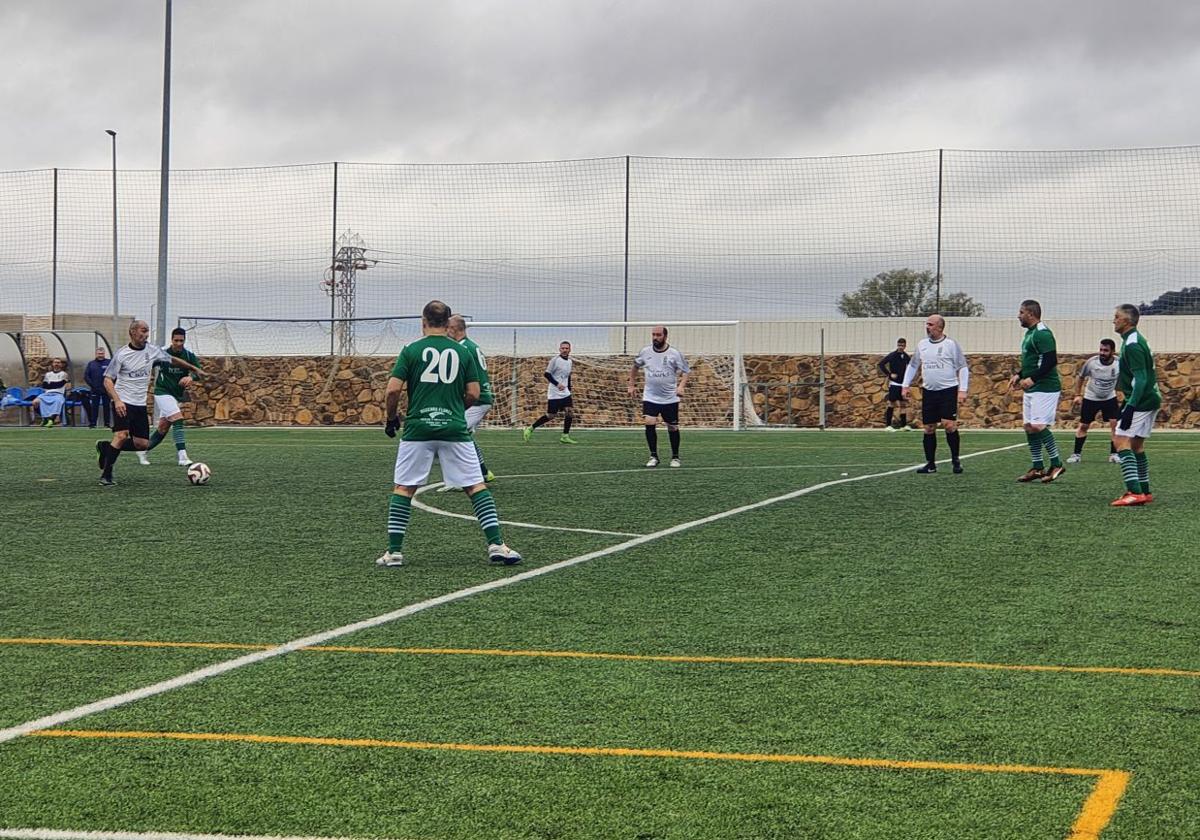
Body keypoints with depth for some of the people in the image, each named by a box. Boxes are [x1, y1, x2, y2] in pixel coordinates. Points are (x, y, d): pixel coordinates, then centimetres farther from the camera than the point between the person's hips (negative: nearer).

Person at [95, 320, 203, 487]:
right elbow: (108, 380, -9)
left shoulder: (153, 350, 4)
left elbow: (172, 360, 21)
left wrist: (193, 368, 28)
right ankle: (106, 475, -11)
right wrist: (117, 400, -24)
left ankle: (105, 447, 22)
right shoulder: (121, 354, -9)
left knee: (142, 444, 1)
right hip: (123, 403, -6)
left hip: (140, 404, 6)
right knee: (122, 436, -23)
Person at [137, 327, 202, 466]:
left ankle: (143, 452, 26)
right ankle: (182, 456, -26)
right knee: (178, 419, -22)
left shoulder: (189, 355, -4)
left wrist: (190, 377, -36)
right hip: (163, 392, -5)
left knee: (163, 429, 8)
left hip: (178, 395, 5)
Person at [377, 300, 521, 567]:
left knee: (403, 488, 8)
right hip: (455, 429, 1)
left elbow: (393, 389, -5)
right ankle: (496, 545, -3)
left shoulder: (411, 350, 1)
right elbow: (473, 393, 6)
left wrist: (390, 417, 11)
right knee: (476, 485, 5)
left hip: (418, 428, -1)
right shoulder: (463, 352, 7)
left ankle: (394, 552, 4)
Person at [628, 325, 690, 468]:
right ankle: (653, 456, -3)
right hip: (650, 397, 1)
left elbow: (685, 372, -3)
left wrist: (681, 386, -20)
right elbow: (635, 367, 18)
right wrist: (632, 385, 15)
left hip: (670, 398, -1)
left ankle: (675, 457, 22)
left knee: (673, 428, 5)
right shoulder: (645, 352, 1)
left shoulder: (674, 354, -6)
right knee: (649, 424, -15)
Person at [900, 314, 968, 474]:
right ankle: (930, 464, 12)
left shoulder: (951, 344, -4)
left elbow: (963, 368, -3)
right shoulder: (922, 344, 11)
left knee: (949, 425, -13)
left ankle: (955, 460, 1)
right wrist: (905, 385, 13)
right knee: (929, 428, 4)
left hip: (948, 390, -5)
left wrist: (962, 390, -11)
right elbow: (912, 365, 21)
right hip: (928, 392, 5)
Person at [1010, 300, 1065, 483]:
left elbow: (1050, 360, -23)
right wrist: (1019, 375, 14)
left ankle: (1057, 464, -2)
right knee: (1029, 427, 9)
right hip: (1031, 388, 10)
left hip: (1045, 388, -10)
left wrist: (1032, 378, -23)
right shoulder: (1030, 332, 16)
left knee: (1038, 426, -13)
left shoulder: (1042, 333, -16)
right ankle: (1037, 468, 14)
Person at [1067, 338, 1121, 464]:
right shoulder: (1091, 362, -21)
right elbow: (1080, 377, -4)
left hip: (1110, 398, 0)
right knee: (1083, 426, 3)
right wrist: (1078, 395, -6)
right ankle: (1076, 454, 13)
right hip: (1091, 398, 0)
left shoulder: (1119, 363, -20)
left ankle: (1113, 454, 2)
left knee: (1115, 424, -11)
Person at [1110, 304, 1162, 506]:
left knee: (1121, 441, -15)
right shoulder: (1135, 340, 16)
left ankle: (1135, 492, -24)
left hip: (1141, 400, -11)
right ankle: (1144, 492, 20)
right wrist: (1128, 404, 26)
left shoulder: (1132, 344, -16)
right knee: (1136, 444, 16)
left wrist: (1130, 407, -29)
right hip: (1150, 399, 11)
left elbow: (1140, 378, -23)